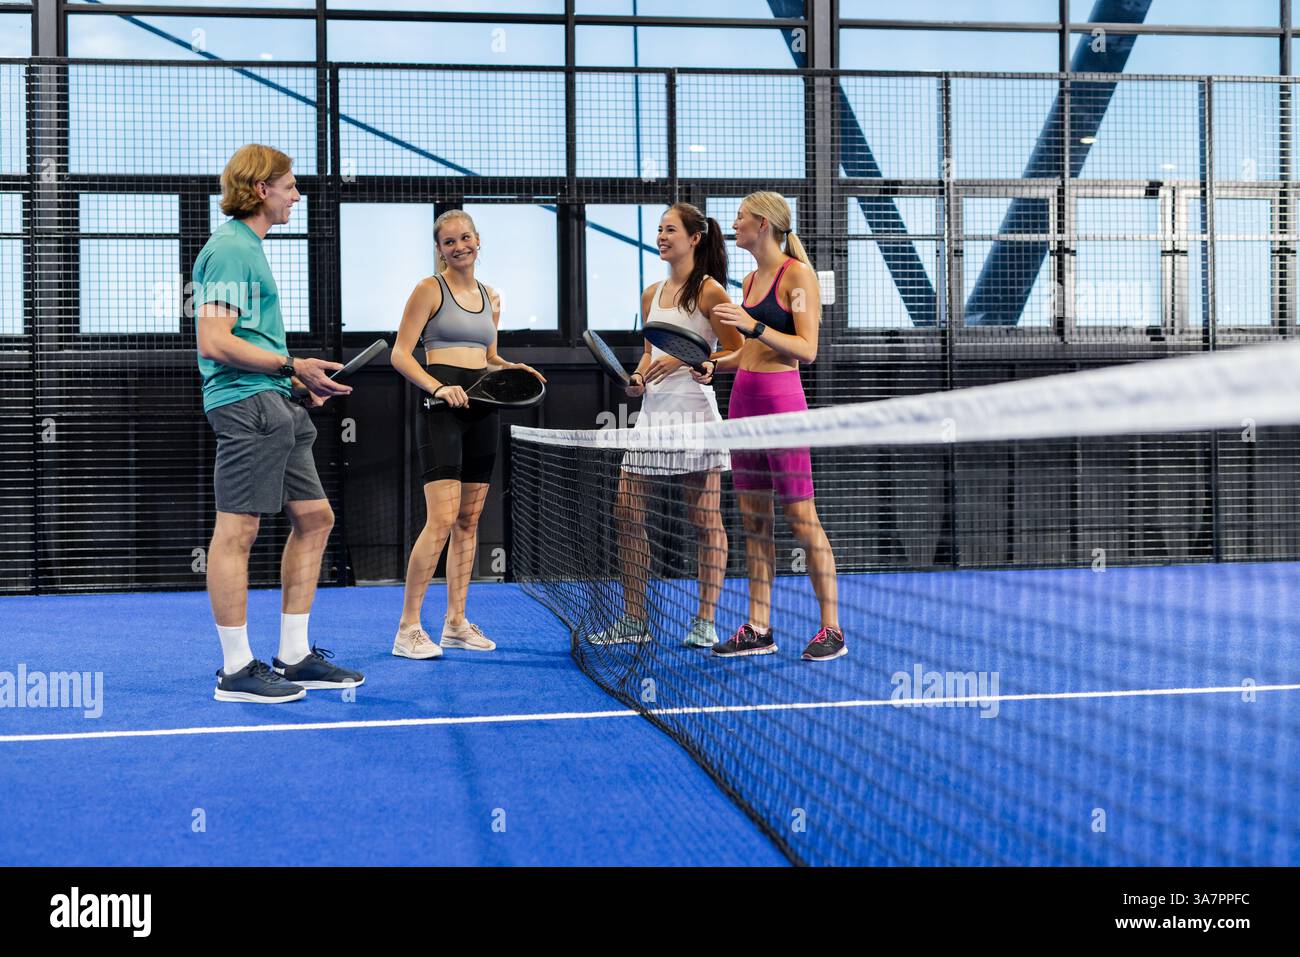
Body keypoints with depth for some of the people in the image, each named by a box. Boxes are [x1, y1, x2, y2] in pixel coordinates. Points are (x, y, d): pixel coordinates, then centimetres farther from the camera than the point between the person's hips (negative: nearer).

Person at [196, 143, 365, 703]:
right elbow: (214, 343, -18)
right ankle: (236, 671, 1)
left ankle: (294, 657, 18)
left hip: (275, 407, 11)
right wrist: (292, 365, -15)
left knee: (314, 518, 11)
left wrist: (298, 379, 16)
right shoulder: (229, 250, -10)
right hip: (244, 404, -11)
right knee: (237, 530, -6)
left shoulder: (250, 247, 22)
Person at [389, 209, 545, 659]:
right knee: (442, 518, -15)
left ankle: (456, 622, 16)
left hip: (483, 408, 7)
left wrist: (515, 368, 4)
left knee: (469, 520, 8)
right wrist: (438, 387, -21)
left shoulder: (490, 296, 16)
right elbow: (401, 355, -6)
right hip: (443, 407, -7)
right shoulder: (430, 289, -2)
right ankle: (407, 629, -9)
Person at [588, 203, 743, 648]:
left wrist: (686, 359, -16)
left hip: (693, 410, -7)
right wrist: (639, 376, 7)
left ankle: (705, 622, 8)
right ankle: (634, 620, 11)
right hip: (652, 410, 7)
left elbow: (736, 355, -6)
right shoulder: (651, 294, 17)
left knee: (705, 519, 0)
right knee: (627, 512, 3)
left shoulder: (709, 290, -4)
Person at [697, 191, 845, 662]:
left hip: (780, 400, -8)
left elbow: (806, 349, -13)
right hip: (743, 398, 8)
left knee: (802, 518, -5)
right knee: (753, 520, 8)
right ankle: (758, 628, 13)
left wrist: (753, 325, -21)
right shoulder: (751, 279, 16)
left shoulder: (796, 274, -8)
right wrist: (715, 365, 10)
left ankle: (832, 629, 2)